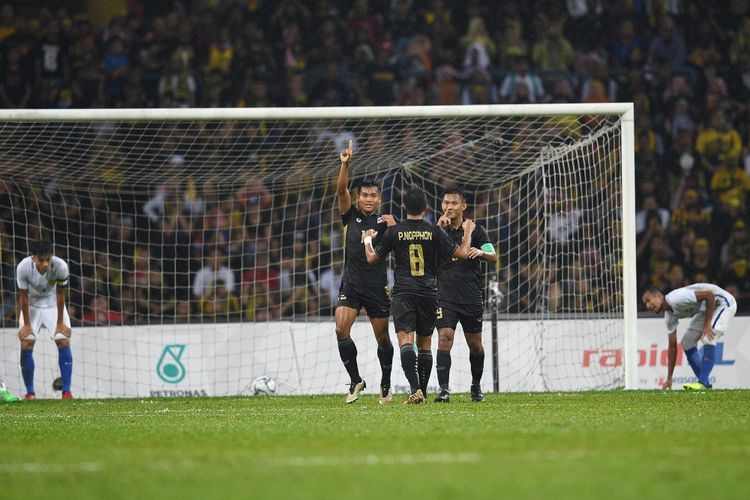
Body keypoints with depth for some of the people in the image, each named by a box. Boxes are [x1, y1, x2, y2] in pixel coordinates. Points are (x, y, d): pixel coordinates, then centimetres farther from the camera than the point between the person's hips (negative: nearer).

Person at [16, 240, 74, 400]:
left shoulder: (61, 266, -32)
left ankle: (66, 391, -6)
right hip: (31, 306, 0)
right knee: (26, 344, -10)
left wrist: (60, 323, -11)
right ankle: (30, 392, -1)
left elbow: (60, 295, -18)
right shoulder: (23, 268, -32)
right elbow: (23, 296, -19)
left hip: (53, 304, 0)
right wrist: (26, 324, -12)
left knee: (63, 342, -11)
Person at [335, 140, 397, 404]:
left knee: (382, 338, 6)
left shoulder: (383, 221, 1)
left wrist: (392, 228, -25)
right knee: (341, 330, -15)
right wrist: (345, 164, -23)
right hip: (351, 285, 1)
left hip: (377, 287, -1)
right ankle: (356, 381, -1)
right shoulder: (351, 216, 3)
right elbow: (341, 190, -10)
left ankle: (385, 385, 24)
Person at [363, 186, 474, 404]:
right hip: (428, 294, 2)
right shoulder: (435, 232, 1)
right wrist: (467, 232, 22)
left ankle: (414, 388, -29)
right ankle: (423, 391, 17)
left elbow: (372, 258, 10)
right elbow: (462, 253, 4)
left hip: (403, 294, -2)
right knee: (425, 343, 13)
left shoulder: (394, 232, 0)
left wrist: (367, 239, 31)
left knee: (405, 340, -12)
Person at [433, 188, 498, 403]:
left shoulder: (476, 230, 4)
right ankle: (443, 390, -20)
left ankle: (476, 386, 29)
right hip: (445, 296, 0)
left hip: (472, 297, 0)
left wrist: (481, 252, -24)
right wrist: (439, 227, -17)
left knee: (475, 343, 9)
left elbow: (493, 256, -2)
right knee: (444, 338, -16)